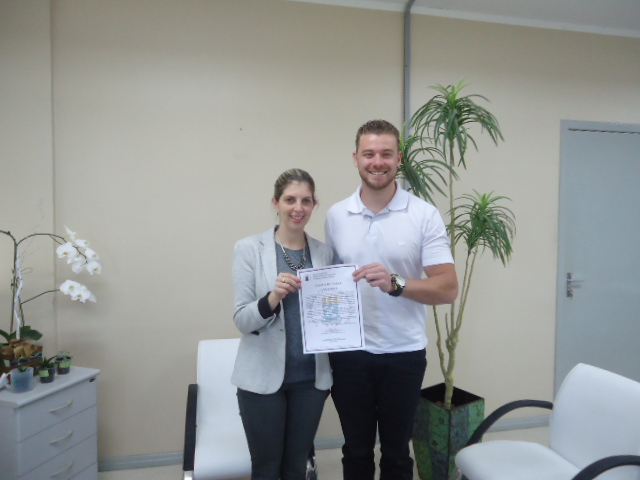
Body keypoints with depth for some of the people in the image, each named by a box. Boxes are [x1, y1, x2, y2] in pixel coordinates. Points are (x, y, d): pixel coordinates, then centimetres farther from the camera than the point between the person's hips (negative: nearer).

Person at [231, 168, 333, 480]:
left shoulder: (324, 253, 1)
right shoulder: (249, 249, -8)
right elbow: (241, 320, -11)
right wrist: (273, 297, -29)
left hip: (311, 377, 3)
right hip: (263, 378, -3)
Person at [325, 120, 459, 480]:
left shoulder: (425, 215, -8)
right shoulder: (336, 215, 1)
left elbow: (448, 288, -12)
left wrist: (395, 284, -29)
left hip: (403, 354, -2)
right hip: (349, 353, 2)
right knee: (356, 450, 19)